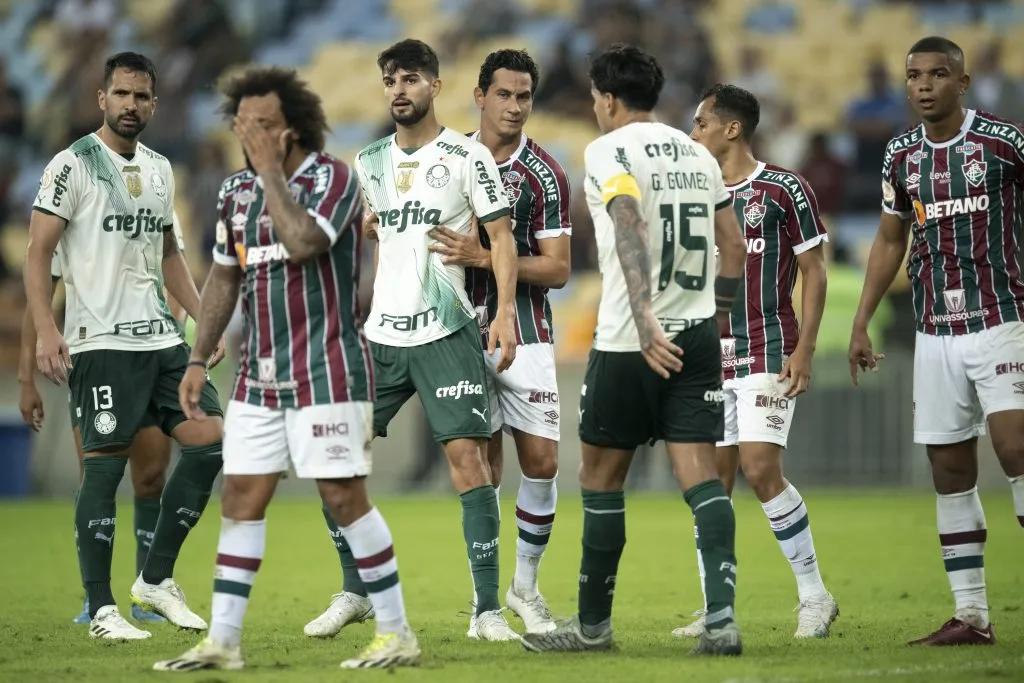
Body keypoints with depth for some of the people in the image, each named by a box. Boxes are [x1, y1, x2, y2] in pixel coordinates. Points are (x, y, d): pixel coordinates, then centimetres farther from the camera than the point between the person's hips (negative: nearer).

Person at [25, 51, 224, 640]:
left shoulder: (160, 170, 15)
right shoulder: (74, 165, -6)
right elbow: (38, 251, -9)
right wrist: (46, 330, -20)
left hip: (161, 337, 7)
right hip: (101, 343, -7)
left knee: (210, 442, 1)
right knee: (105, 465, -7)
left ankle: (156, 578, 12)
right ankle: (101, 609, -1)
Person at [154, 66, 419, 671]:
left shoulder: (333, 178, -10)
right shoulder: (238, 190, 10)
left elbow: (304, 243, -27)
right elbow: (224, 277, 17)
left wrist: (271, 169, -19)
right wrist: (199, 359, 12)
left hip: (326, 369, -7)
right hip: (260, 373, 7)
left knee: (343, 496, -8)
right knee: (242, 497, 3)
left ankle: (397, 633, 0)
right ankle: (223, 640, 6)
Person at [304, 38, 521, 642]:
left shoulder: (467, 156, -3)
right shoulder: (371, 161, 12)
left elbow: (501, 235, -6)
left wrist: (506, 311, -17)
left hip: (446, 332, -6)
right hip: (380, 333, 6)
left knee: (468, 456, -14)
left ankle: (488, 609, -11)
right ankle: (355, 593, 18)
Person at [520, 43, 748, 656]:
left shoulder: (609, 151, -6)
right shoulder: (697, 153, 14)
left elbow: (631, 231, -23)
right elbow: (735, 248, 18)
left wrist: (645, 323, -32)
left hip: (631, 343, -5)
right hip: (698, 333, 5)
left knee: (601, 476, 9)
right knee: (701, 474, -1)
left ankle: (593, 623, 18)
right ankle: (722, 619, -16)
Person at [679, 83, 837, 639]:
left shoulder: (785, 190, -5)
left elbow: (813, 270, -4)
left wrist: (804, 350, -12)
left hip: (768, 353, -6)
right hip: (710, 358, 6)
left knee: (760, 467, -16)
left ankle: (814, 596, -5)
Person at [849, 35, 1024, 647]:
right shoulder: (902, 156, 9)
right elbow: (890, 242, 19)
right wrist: (861, 323, 14)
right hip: (936, 332, 5)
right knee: (950, 469, 3)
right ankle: (971, 615, 6)